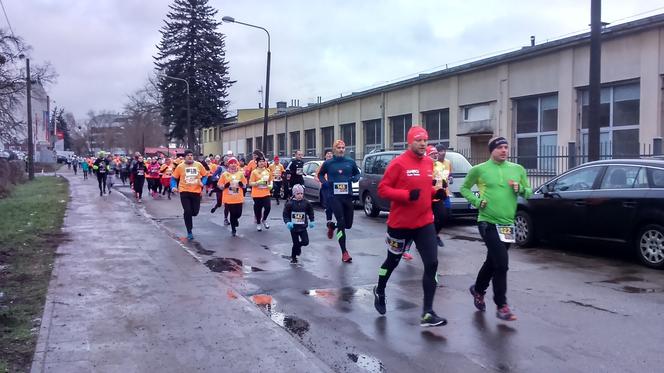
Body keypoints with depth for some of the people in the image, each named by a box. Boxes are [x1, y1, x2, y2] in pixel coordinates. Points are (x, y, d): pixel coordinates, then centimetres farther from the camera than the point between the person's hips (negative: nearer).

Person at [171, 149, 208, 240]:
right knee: (187, 211, -4)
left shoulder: (198, 165, 2)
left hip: (196, 191, 2)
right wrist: (173, 186, -12)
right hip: (184, 192, -2)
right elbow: (173, 178, 4)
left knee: (195, 211, 5)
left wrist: (203, 182, -8)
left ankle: (187, 217, 43)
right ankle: (189, 232, 8)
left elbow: (205, 175, 10)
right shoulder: (180, 166, -2)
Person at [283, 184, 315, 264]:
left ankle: (298, 246, 28)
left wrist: (311, 221, 4)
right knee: (296, 243, 3)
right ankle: (293, 257, 26)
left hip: (303, 227, 2)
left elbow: (311, 212, 11)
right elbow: (285, 214, -6)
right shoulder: (290, 203, -11)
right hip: (293, 227, -2)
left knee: (305, 242, -6)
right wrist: (287, 222, -20)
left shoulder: (306, 203, -4)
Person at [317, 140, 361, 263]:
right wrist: (325, 182, -6)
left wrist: (355, 178, -5)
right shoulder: (328, 163, 0)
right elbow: (320, 174, 14)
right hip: (335, 196, -3)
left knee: (348, 224, 9)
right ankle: (344, 252, -2)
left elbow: (357, 173, 18)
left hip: (348, 196, 3)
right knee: (341, 224, -9)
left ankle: (333, 226, 44)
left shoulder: (350, 162, 5)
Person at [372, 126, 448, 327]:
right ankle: (380, 292, 45)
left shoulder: (429, 163, 5)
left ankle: (427, 313, 1)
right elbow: (382, 189, -14)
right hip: (400, 223, -4)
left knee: (432, 264, -6)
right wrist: (407, 195, -26)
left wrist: (436, 192, -2)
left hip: (425, 223, 5)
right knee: (392, 261, 16)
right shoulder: (399, 163, -14)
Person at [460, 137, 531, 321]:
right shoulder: (479, 169, -4)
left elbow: (529, 192, 13)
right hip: (488, 223, -5)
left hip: (508, 224, 5)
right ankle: (501, 306, 0)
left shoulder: (518, 169, 7)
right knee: (501, 263, -12)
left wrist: (519, 188, -9)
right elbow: (464, 188, 6)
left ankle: (478, 289, 43)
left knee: (492, 262, 18)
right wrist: (477, 201, -9)